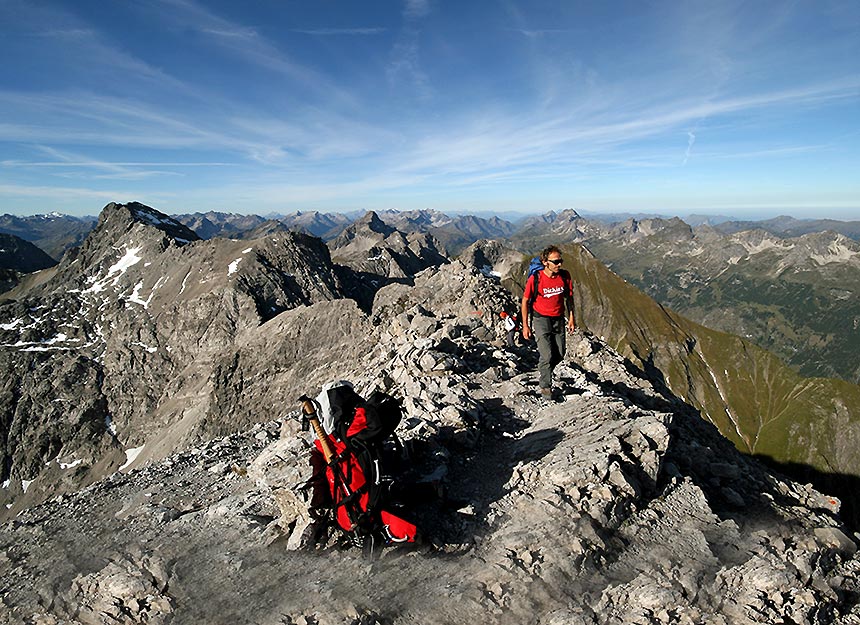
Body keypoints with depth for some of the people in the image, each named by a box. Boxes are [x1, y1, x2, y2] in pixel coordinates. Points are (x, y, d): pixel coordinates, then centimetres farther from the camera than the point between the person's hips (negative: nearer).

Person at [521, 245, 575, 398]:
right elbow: (525, 301, -7)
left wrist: (571, 318, 6)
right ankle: (545, 386, 10)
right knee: (547, 355, -10)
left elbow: (569, 297, 8)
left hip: (559, 319, 4)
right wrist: (525, 325, -7)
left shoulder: (565, 276, -7)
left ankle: (544, 369, 38)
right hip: (541, 319, -4)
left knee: (559, 355, 8)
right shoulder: (534, 279, -18)